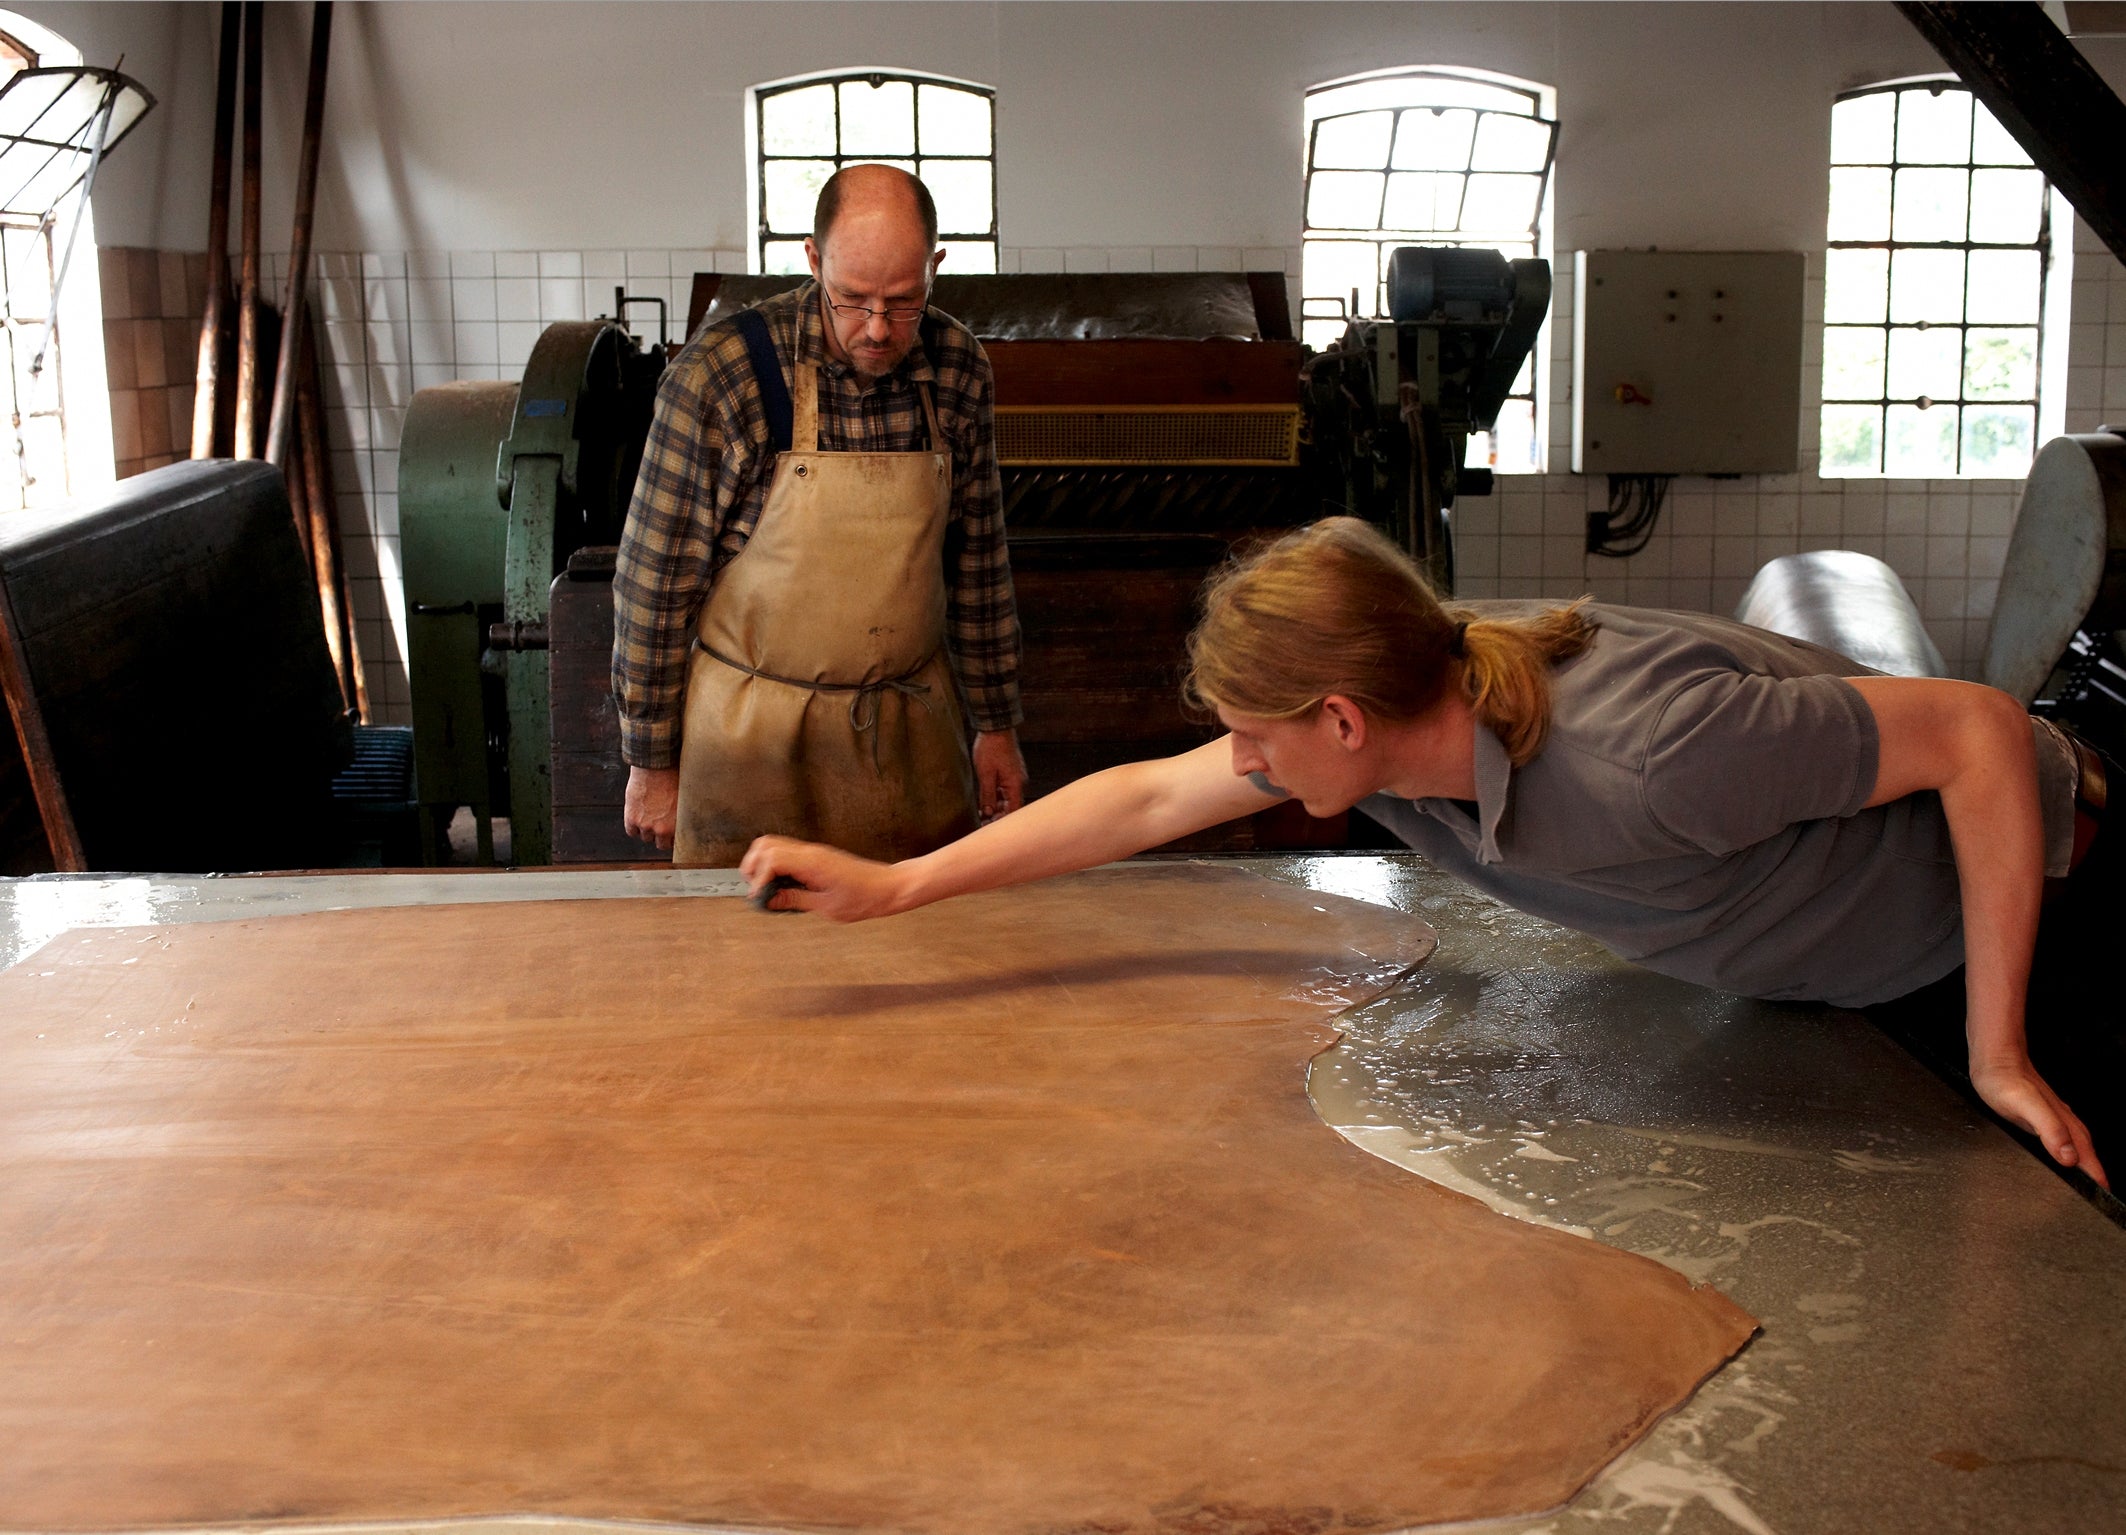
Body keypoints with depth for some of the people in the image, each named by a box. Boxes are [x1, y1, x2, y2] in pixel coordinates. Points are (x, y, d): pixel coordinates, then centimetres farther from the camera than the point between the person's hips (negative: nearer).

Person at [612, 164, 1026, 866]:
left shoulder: (958, 367, -2)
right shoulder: (718, 373, -15)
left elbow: (977, 558, 8)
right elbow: (655, 577, -9)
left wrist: (997, 725, 11)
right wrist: (651, 762, -5)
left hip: (914, 724, 4)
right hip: (755, 733, -3)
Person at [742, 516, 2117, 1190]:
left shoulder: (1648, 751, -45)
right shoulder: (1403, 701, -21)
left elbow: (1980, 729, -35)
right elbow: (1145, 798, -9)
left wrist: (2000, 1050, -29)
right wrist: (893, 887, -9)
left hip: (2002, 888, -6)